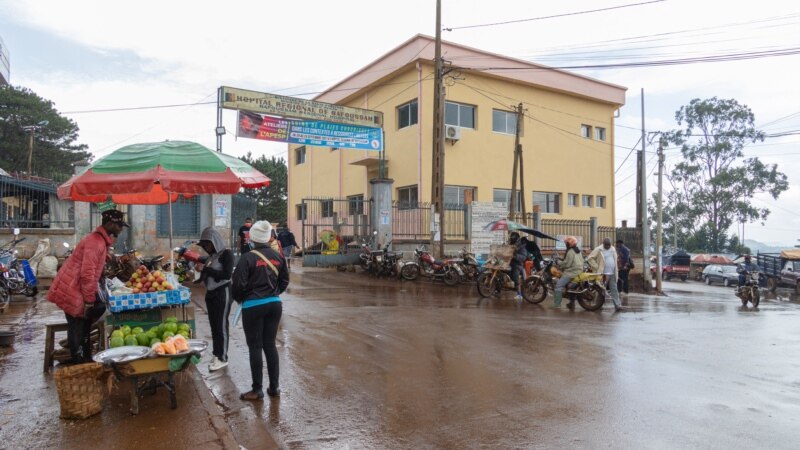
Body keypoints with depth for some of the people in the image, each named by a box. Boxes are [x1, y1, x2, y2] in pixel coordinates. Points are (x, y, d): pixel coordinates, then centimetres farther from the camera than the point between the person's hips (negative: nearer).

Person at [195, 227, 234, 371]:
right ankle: (216, 354, 24)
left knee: (221, 325, 0)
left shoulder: (226, 253, -12)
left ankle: (222, 358, 8)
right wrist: (201, 268, -5)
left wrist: (205, 269, -18)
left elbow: (227, 274, -21)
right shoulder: (212, 254, 9)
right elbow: (210, 273, 14)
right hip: (210, 293, 7)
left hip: (222, 293, -7)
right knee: (214, 325, 13)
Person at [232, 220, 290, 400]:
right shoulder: (278, 256, 3)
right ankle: (274, 387, 18)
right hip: (274, 304, 5)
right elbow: (284, 281, 11)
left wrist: (239, 299, 6)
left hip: (253, 307, -5)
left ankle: (257, 390, 12)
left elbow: (239, 284, -13)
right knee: (270, 345, 13)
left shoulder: (248, 258, -12)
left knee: (255, 347, 5)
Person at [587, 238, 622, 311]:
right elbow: (590, 258, -8)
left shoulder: (613, 249, 12)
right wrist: (596, 267, -12)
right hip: (603, 274, -5)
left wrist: (616, 272, 12)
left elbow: (615, 259, 20)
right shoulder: (599, 250, -6)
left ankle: (617, 305, 0)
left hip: (612, 274, 5)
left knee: (614, 290, 2)